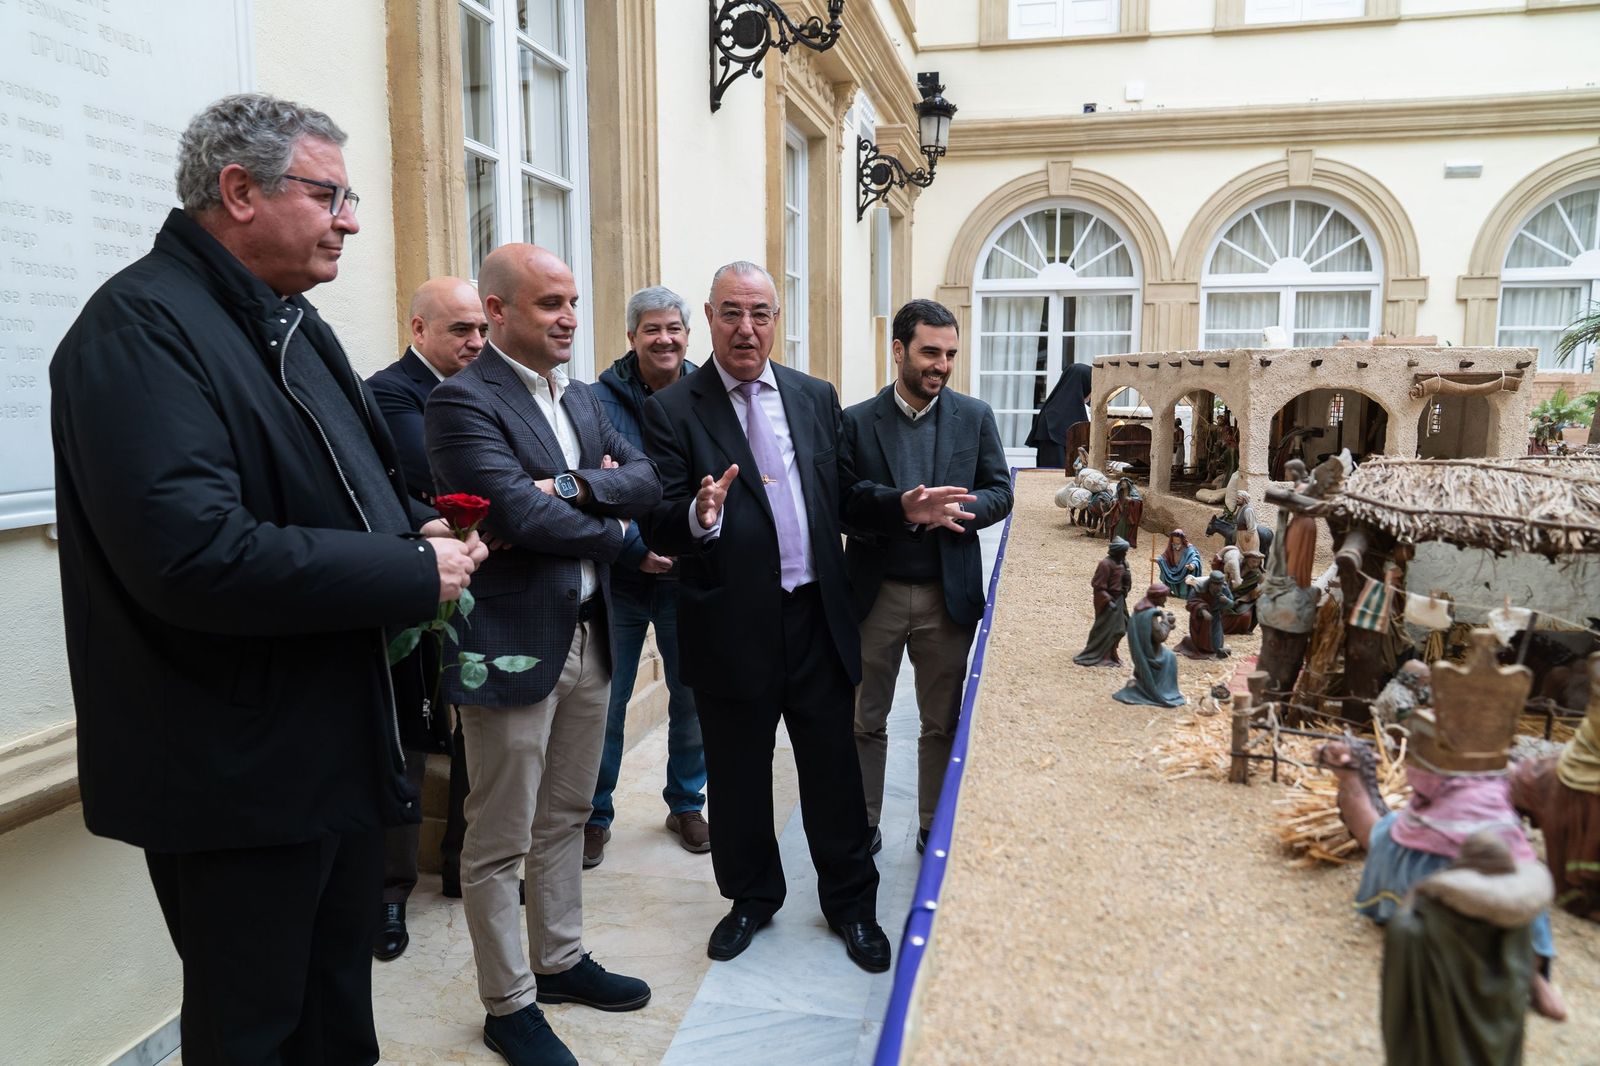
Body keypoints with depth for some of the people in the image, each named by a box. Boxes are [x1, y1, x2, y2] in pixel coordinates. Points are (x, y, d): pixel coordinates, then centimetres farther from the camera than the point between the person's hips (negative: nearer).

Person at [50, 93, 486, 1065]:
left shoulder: (292, 322, 11)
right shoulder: (143, 325, -18)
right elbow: (190, 555, -31)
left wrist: (413, 533, 0)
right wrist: (413, 573, -23)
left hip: (344, 748, 9)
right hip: (242, 774, -9)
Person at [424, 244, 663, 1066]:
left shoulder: (580, 397, 11)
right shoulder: (463, 400, -14)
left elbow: (646, 480, 3)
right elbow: (519, 512, -24)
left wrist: (575, 486, -16)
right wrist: (611, 528, -8)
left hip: (589, 634, 8)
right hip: (514, 643, -8)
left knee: (566, 819, 20)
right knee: (501, 842, 7)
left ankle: (561, 961, 37)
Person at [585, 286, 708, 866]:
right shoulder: (600, 400, -8)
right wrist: (636, 550, -18)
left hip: (691, 578, 2)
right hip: (620, 577, -2)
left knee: (692, 698, 14)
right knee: (606, 703, 7)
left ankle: (686, 805, 34)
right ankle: (596, 815, 25)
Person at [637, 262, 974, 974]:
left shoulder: (815, 397, 7)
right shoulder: (673, 411, -5)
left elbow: (841, 498, 11)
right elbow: (658, 529, -12)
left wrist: (904, 508, -6)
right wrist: (699, 517, -33)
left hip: (817, 618, 3)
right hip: (733, 627, -2)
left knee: (833, 769, 13)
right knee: (738, 775, 15)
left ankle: (851, 902, 35)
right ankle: (752, 895, 39)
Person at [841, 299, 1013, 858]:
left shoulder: (975, 417, 3)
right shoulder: (856, 421, -3)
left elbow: (999, 492, 4)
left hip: (948, 595, 1)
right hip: (875, 593, -1)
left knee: (942, 722, 12)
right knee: (865, 720, 10)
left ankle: (936, 829, 28)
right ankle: (864, 827, 27)